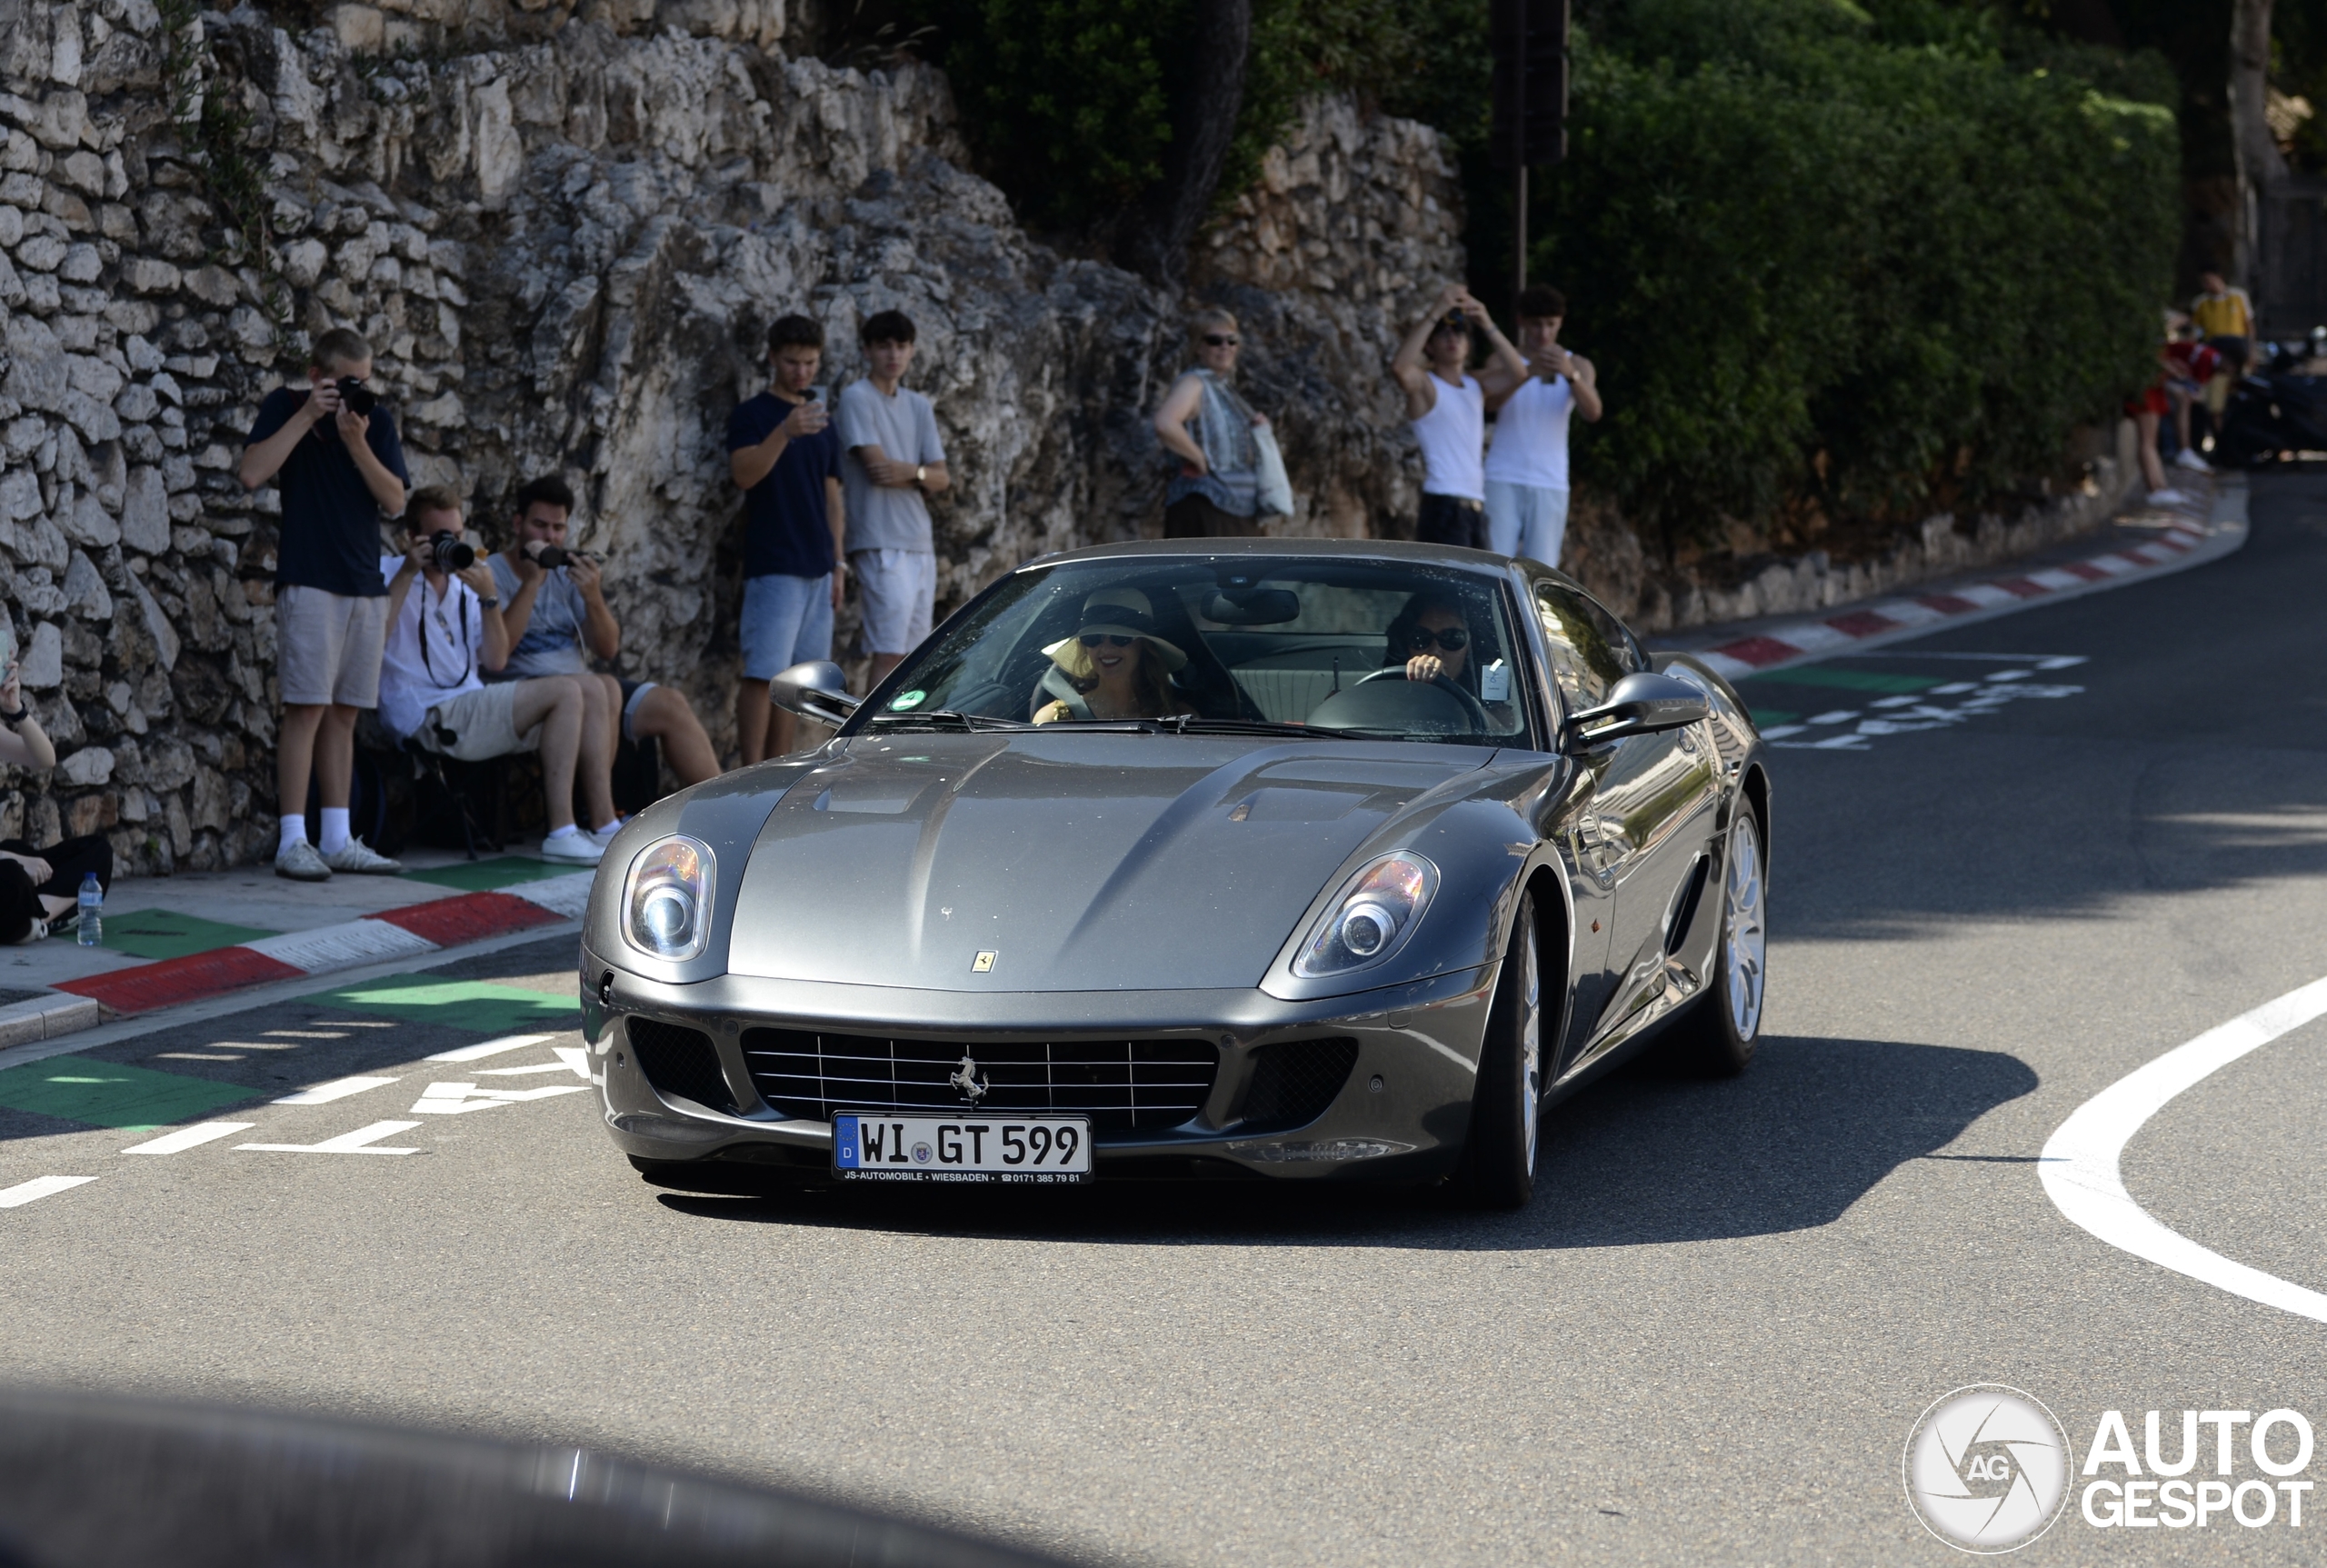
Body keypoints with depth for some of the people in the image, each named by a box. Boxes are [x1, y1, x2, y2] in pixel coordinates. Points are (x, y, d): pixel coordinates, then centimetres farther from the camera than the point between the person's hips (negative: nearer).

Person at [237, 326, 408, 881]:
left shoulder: (377, 418, 10)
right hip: (309, 580, -5)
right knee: (307, 706, -10)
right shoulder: (285, 406, 0)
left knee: (344, 711, 7)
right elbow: (253, 473, -15)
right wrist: (308, 415, -16)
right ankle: (293, 842, -9)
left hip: (365, 584, 5)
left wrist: (357, 443, -12)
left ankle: (337, 839, 10)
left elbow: (394, 501, 2)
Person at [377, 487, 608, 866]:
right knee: (564, 692, -19)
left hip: (474, 711, 8)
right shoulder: (388, 574, 1)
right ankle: (560, 833, -23)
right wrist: (408, 572, -16)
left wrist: (488, 597, -2)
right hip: (429, 718, -8)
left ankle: (603, 826, -9)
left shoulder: (462, 587, 21)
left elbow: (495, 661, 11)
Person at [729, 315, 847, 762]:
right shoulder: (752, 414, -2)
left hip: (817, 568, 6)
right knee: (763, 672, -11)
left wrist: (839, 563, 14)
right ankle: (752, 773, -12)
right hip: (773, 567, -6)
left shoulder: (823, 422, 16)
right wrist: (784, 431, -32)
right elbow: (744, 473, -18)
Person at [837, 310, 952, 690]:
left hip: (920, 545, 7)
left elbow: (941, 479, 8)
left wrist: (912, 472, -12)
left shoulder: (920, 407, 15)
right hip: (881, 546, -7)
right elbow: (877, 469, -14)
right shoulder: (857, 398, -5)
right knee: (888, 655, -12)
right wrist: (924, 475, 0)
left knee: (908, 658, 6)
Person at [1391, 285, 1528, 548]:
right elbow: (1399, 368, -22)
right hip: (1442, 506, -7)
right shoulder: (1424, 384, 0)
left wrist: (1488, 326, -7)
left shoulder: (1475, 385, 18)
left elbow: (1518, 373, 3)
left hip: (1476, 509, 7)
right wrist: (1435, 314, -22)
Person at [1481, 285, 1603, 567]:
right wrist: (1529, 372, -32)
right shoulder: (1504, 361, 6)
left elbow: (1593, 411, -11)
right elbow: (1490, 400, -15)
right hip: (1503, 480, -1)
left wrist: (1570, 374, -30)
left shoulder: (1578, 366, 8)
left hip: (1550, 484, 1)